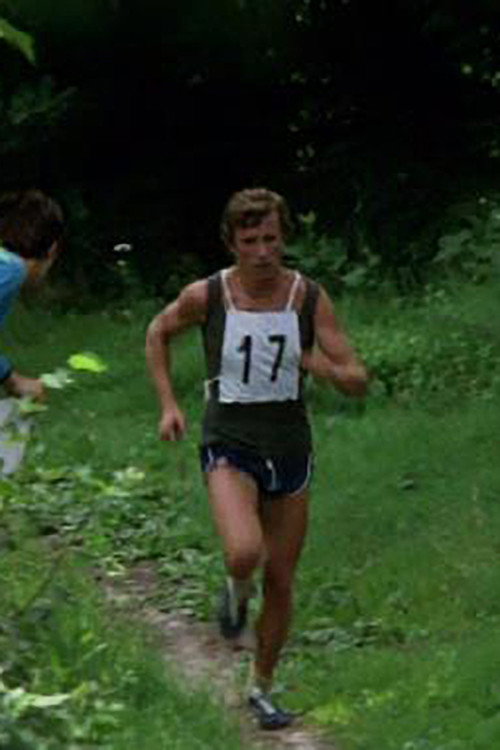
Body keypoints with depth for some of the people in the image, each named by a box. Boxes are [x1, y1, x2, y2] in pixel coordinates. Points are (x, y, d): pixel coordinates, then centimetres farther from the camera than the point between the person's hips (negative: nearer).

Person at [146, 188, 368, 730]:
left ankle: (263, 689, 31)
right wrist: (168, 404, 1)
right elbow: (158, 332, 11)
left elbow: (358, 383, -8)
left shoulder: (310, 298, -8)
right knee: (245, 554, -29)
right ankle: (236, 591, 8)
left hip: (290, 450, 2)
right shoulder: (206, 296, -10)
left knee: (280, 583, 9)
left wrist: (329, 368, -31)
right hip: (229, 447, -2)